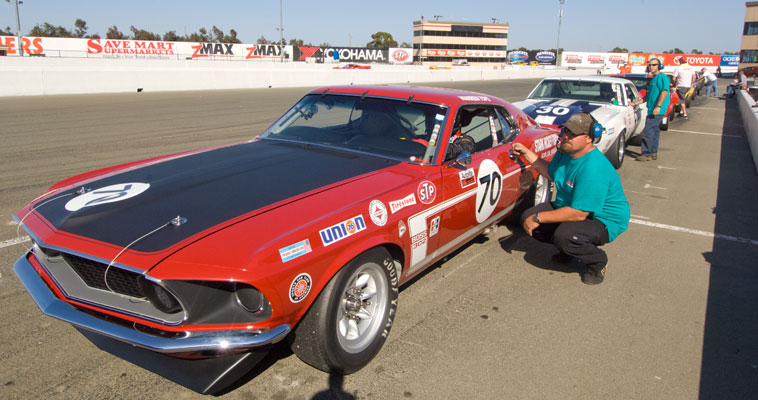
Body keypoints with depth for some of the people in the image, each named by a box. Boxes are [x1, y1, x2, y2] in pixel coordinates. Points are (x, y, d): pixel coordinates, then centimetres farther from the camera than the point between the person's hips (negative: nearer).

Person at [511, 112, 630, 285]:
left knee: (564, 235, -36)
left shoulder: (594, 169, -32)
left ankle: (597, 261, -2)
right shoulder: (565, 152, -3)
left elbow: (579, 213, -34)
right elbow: (552, 172, 20)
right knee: (528, 217, -7)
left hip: (603, 221, -9)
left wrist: (539, 218, -29)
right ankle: (568, 248, 16)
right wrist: (526, 154, 13)